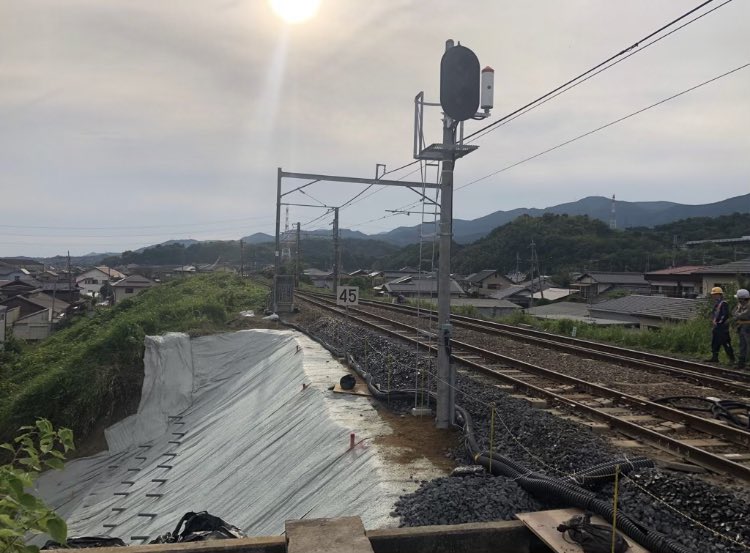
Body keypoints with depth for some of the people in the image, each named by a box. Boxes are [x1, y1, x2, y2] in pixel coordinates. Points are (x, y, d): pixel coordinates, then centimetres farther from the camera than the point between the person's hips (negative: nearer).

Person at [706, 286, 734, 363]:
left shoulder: (724, 303, -14)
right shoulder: (716, 303, 16)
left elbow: (725, 315, -22)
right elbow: (713, 313, 23)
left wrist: (720, 322, -20)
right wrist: (713, 321, 7)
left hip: (722, 326, -10)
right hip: (717, 326, 10)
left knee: (725, 342, -5)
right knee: (715, 342, 10)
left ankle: (732, 359, 3)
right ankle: (714, 357, 15)